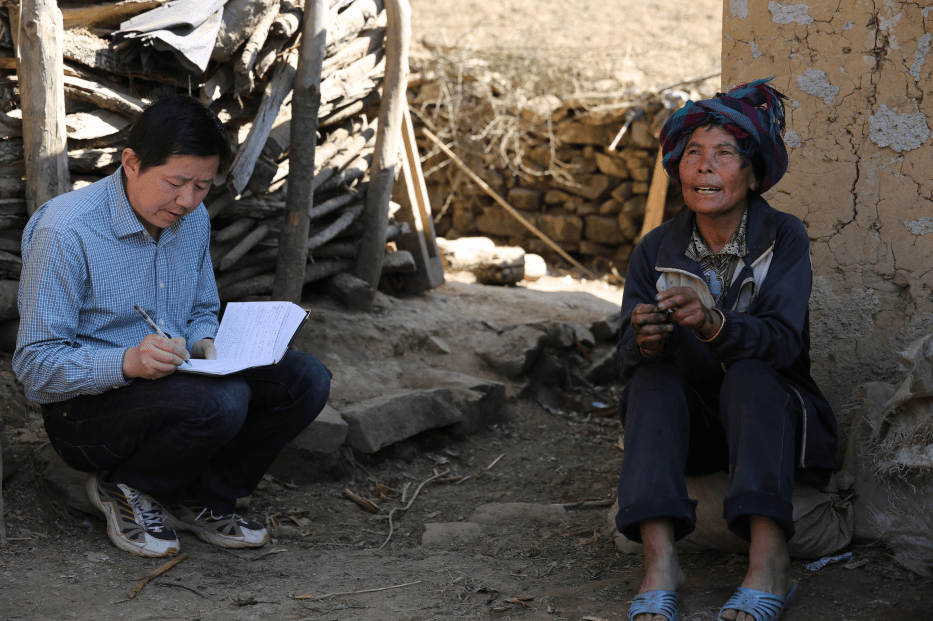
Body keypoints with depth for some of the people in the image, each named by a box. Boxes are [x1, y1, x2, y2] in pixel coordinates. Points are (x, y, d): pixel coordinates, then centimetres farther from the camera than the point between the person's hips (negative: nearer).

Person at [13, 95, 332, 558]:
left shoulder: (192, 220, 4)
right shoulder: (64, 233, -20)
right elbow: (35, 365, -20)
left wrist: (204, 345, -7)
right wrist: (128, 362, -36)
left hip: (171, 388, 7)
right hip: (84, 410, -7)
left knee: (306, 379, -11)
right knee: (221, 401, -34)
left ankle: (199, 498, 4)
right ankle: (126, 488, -5)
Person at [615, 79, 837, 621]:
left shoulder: (784, 240, -8)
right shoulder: (657, 249, 0)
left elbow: (783, 340, -23)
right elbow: (629, 354, -8)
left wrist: (713, 323, -43)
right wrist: (643, 340, -34)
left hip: (770, 415, -2)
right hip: (687, 424, 2)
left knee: (749, 373, -32)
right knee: (653, 379, -27)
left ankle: (770, 562, -45)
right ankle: (660, 561, -42)